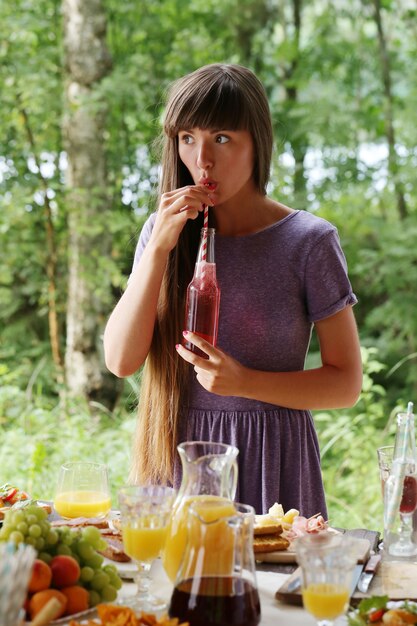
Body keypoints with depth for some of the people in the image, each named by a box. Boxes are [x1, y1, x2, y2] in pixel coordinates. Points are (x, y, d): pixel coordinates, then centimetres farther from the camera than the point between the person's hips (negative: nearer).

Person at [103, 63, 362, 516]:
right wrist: (159, 250, -14)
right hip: (177, 457, 3)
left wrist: (244, 382, -19)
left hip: (270, 459, -2)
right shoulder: (163, 231, 3)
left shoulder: (308, 241, -7)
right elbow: (121, 360, -6)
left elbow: (346, 383, -5)